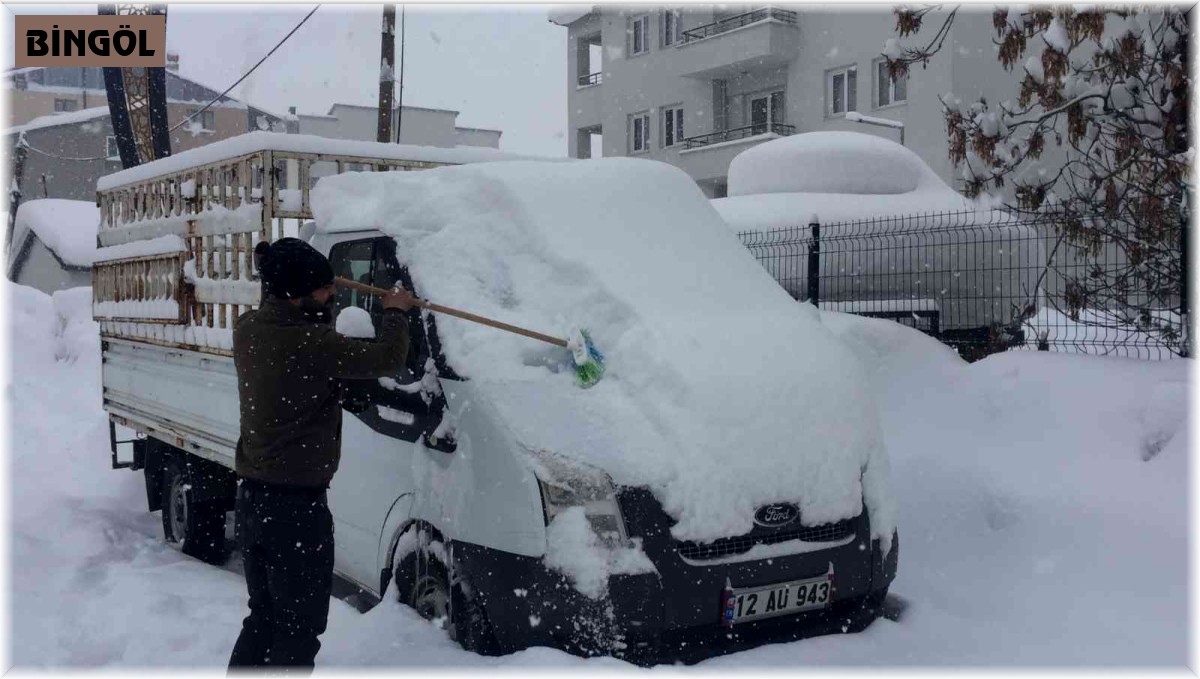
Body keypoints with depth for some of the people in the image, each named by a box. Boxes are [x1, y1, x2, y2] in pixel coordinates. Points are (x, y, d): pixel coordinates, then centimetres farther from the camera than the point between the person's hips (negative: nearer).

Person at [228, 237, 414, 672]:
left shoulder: (249, 328, 2)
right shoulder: (310, 343, -22)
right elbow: (387, 359, -15)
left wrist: (320, 299, 12)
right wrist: (395, 312, 1)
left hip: (252, 497, 9)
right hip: (295, 506, -9)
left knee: (264, 616, 22)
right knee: (299, 627, 3)